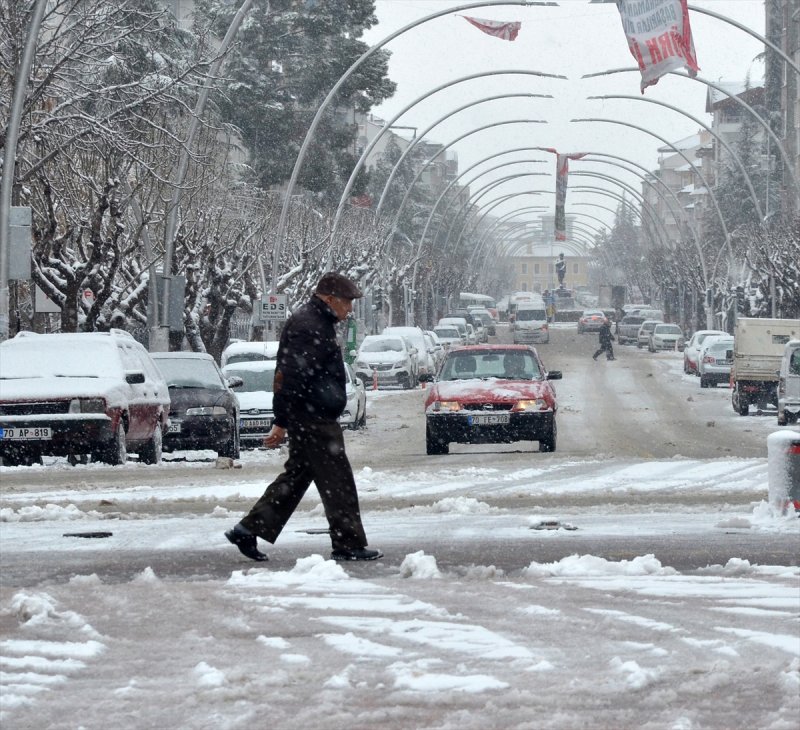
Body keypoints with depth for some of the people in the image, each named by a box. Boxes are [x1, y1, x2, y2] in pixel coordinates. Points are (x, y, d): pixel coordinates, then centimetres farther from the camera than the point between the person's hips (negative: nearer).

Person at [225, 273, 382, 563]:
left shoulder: (317, 324, 19)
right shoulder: (307, 327, -17)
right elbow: (291, 377, -22)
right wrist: (282, 422, -24)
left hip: (308, 417, 11)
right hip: (313, 417, -11)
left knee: (297, 474, 13)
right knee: (337, 480, -5)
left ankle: (249, 530, 14)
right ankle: (348, 544, 0)